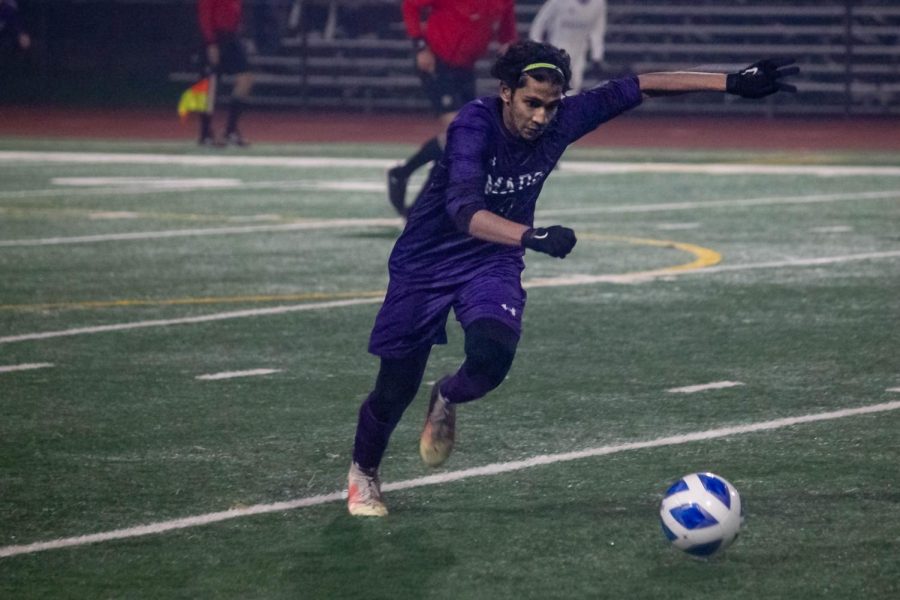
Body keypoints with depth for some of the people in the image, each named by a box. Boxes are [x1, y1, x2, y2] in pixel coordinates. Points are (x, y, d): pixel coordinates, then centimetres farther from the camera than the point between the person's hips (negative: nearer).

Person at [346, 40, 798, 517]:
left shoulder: (561, 121, -15)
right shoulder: (475, 125, -29)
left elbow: (639, 88, -10)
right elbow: (463, 211, -42)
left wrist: (733, 82, -15)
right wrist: (531, 236, -58)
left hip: (494, 263, 3)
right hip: (426, 262, -3)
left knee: (493, 356, -25)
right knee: (396, 387, 1)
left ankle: (446, 399, 13)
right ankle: (362, 473, 33)